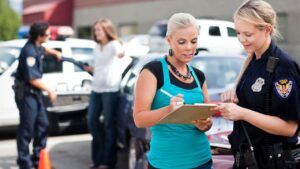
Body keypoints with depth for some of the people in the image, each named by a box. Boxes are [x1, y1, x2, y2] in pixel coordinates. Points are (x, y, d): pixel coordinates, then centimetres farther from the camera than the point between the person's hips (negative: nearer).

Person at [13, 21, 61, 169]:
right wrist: (49, 91, -16)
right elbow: (33, 79, -24)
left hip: (35, 92, 10)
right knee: (27, 128, -4)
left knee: (42, 124, 13)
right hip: (26, 93, -10)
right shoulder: (29, 51, -23)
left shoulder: (37, 46, 6)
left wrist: (55, 52, 25)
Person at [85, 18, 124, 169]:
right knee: (92, 121, 7)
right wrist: (91, 69, 11)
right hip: (96, 89, 8)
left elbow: (120, 52, -32)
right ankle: (99, 156, 21)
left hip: (110, 89, -8)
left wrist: (121, 54, -53)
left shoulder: (114, 45, -7)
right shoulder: (97, 48, 18)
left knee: (108, 124, -3)